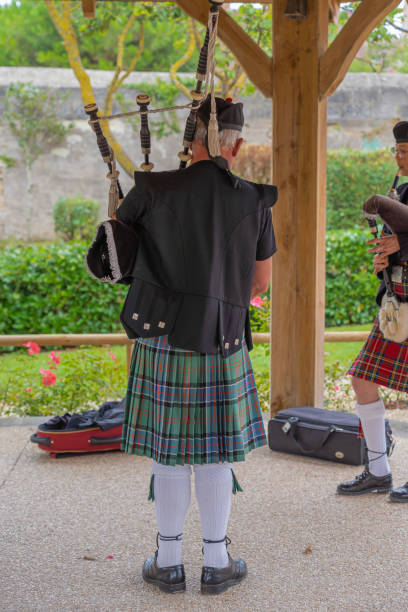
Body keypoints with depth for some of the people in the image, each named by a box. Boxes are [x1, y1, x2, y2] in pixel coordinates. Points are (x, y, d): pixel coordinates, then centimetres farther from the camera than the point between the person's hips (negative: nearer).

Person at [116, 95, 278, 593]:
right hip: (223, 346, 0)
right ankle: (216, 563, 19)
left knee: (169, 454, 9)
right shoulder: (255, 201, -3)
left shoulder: (156, 190, -6)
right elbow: (261, 281, 8)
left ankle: (168, 563, 19)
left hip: (163, 341, 0)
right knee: (216, 455, 10)